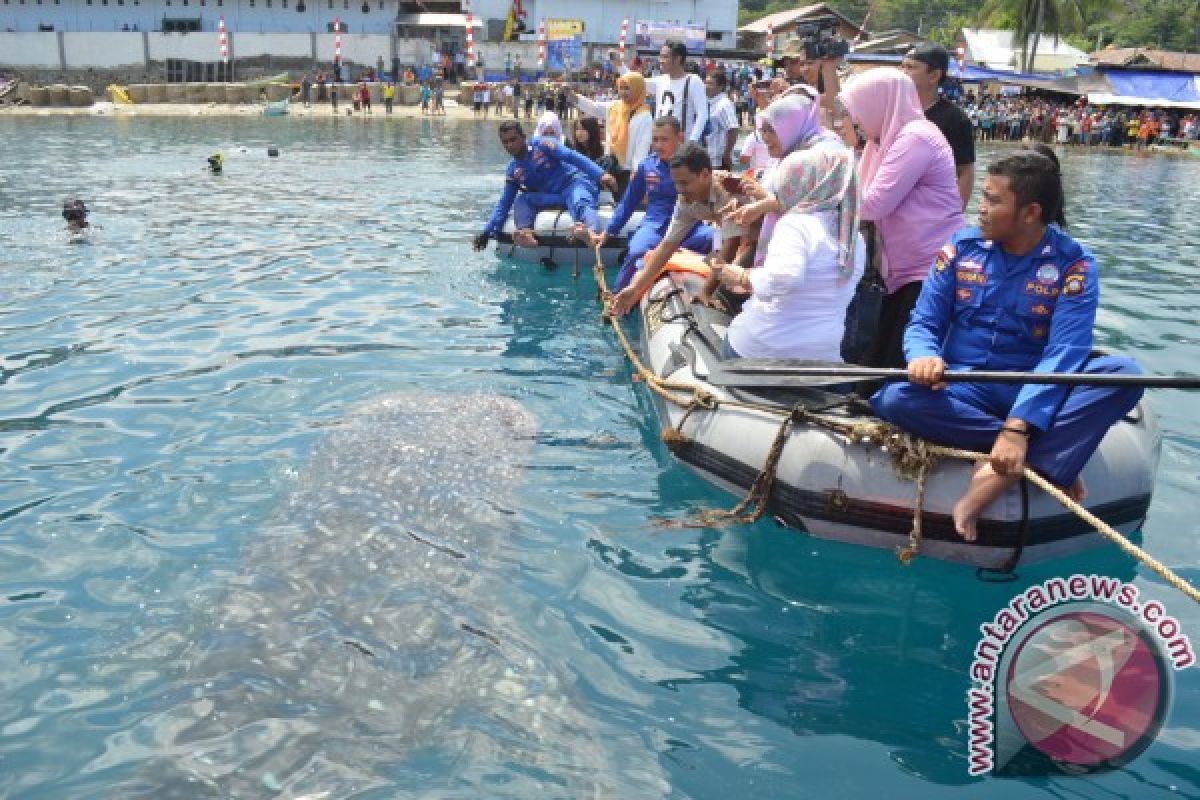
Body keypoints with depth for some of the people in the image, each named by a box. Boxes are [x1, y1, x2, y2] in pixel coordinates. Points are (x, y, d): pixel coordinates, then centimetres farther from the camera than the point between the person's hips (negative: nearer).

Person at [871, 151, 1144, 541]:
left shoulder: (1073, 264, -6)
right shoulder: (961, 247, 3)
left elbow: (1065, 352, -17)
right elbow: (923, 323, 2)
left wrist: (1018, 425, -33)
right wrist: (924, 356, -25)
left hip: (1034, 391, -1)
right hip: (963, 389, 1)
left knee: (1124, 373, -29)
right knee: (894, 398, -30)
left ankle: (1000, 476, -37)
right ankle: (1047, 456, -26)